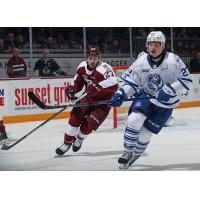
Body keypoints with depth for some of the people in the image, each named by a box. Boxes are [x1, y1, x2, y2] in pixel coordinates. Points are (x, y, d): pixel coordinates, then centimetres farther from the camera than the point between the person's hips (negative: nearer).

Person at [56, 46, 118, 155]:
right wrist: (72, 89, -9)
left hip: (103, 102, -5)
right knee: (75, 117, -10)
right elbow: (78, 82, 12)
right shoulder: (82, 67, -7)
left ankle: (79, 138, 25)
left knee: (88, 124, -11)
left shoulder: (104, 69, -28)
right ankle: (67, 143, 9)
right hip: (88, 98, 5)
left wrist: (97, 86, -57)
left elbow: (113, 84, -46)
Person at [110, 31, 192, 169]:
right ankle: (127, 152, -5)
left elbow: (186, 80, -16)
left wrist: (169, 90, -27)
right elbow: (131, 82, 3)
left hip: (165, 103, -2)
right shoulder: (141, 62, -8)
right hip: (145, 96, 2)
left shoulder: (173, 60, -19)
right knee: (134, 119, -24)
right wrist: (121, 94, -12)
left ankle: (134, 155, 26)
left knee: (145, 133, -3)